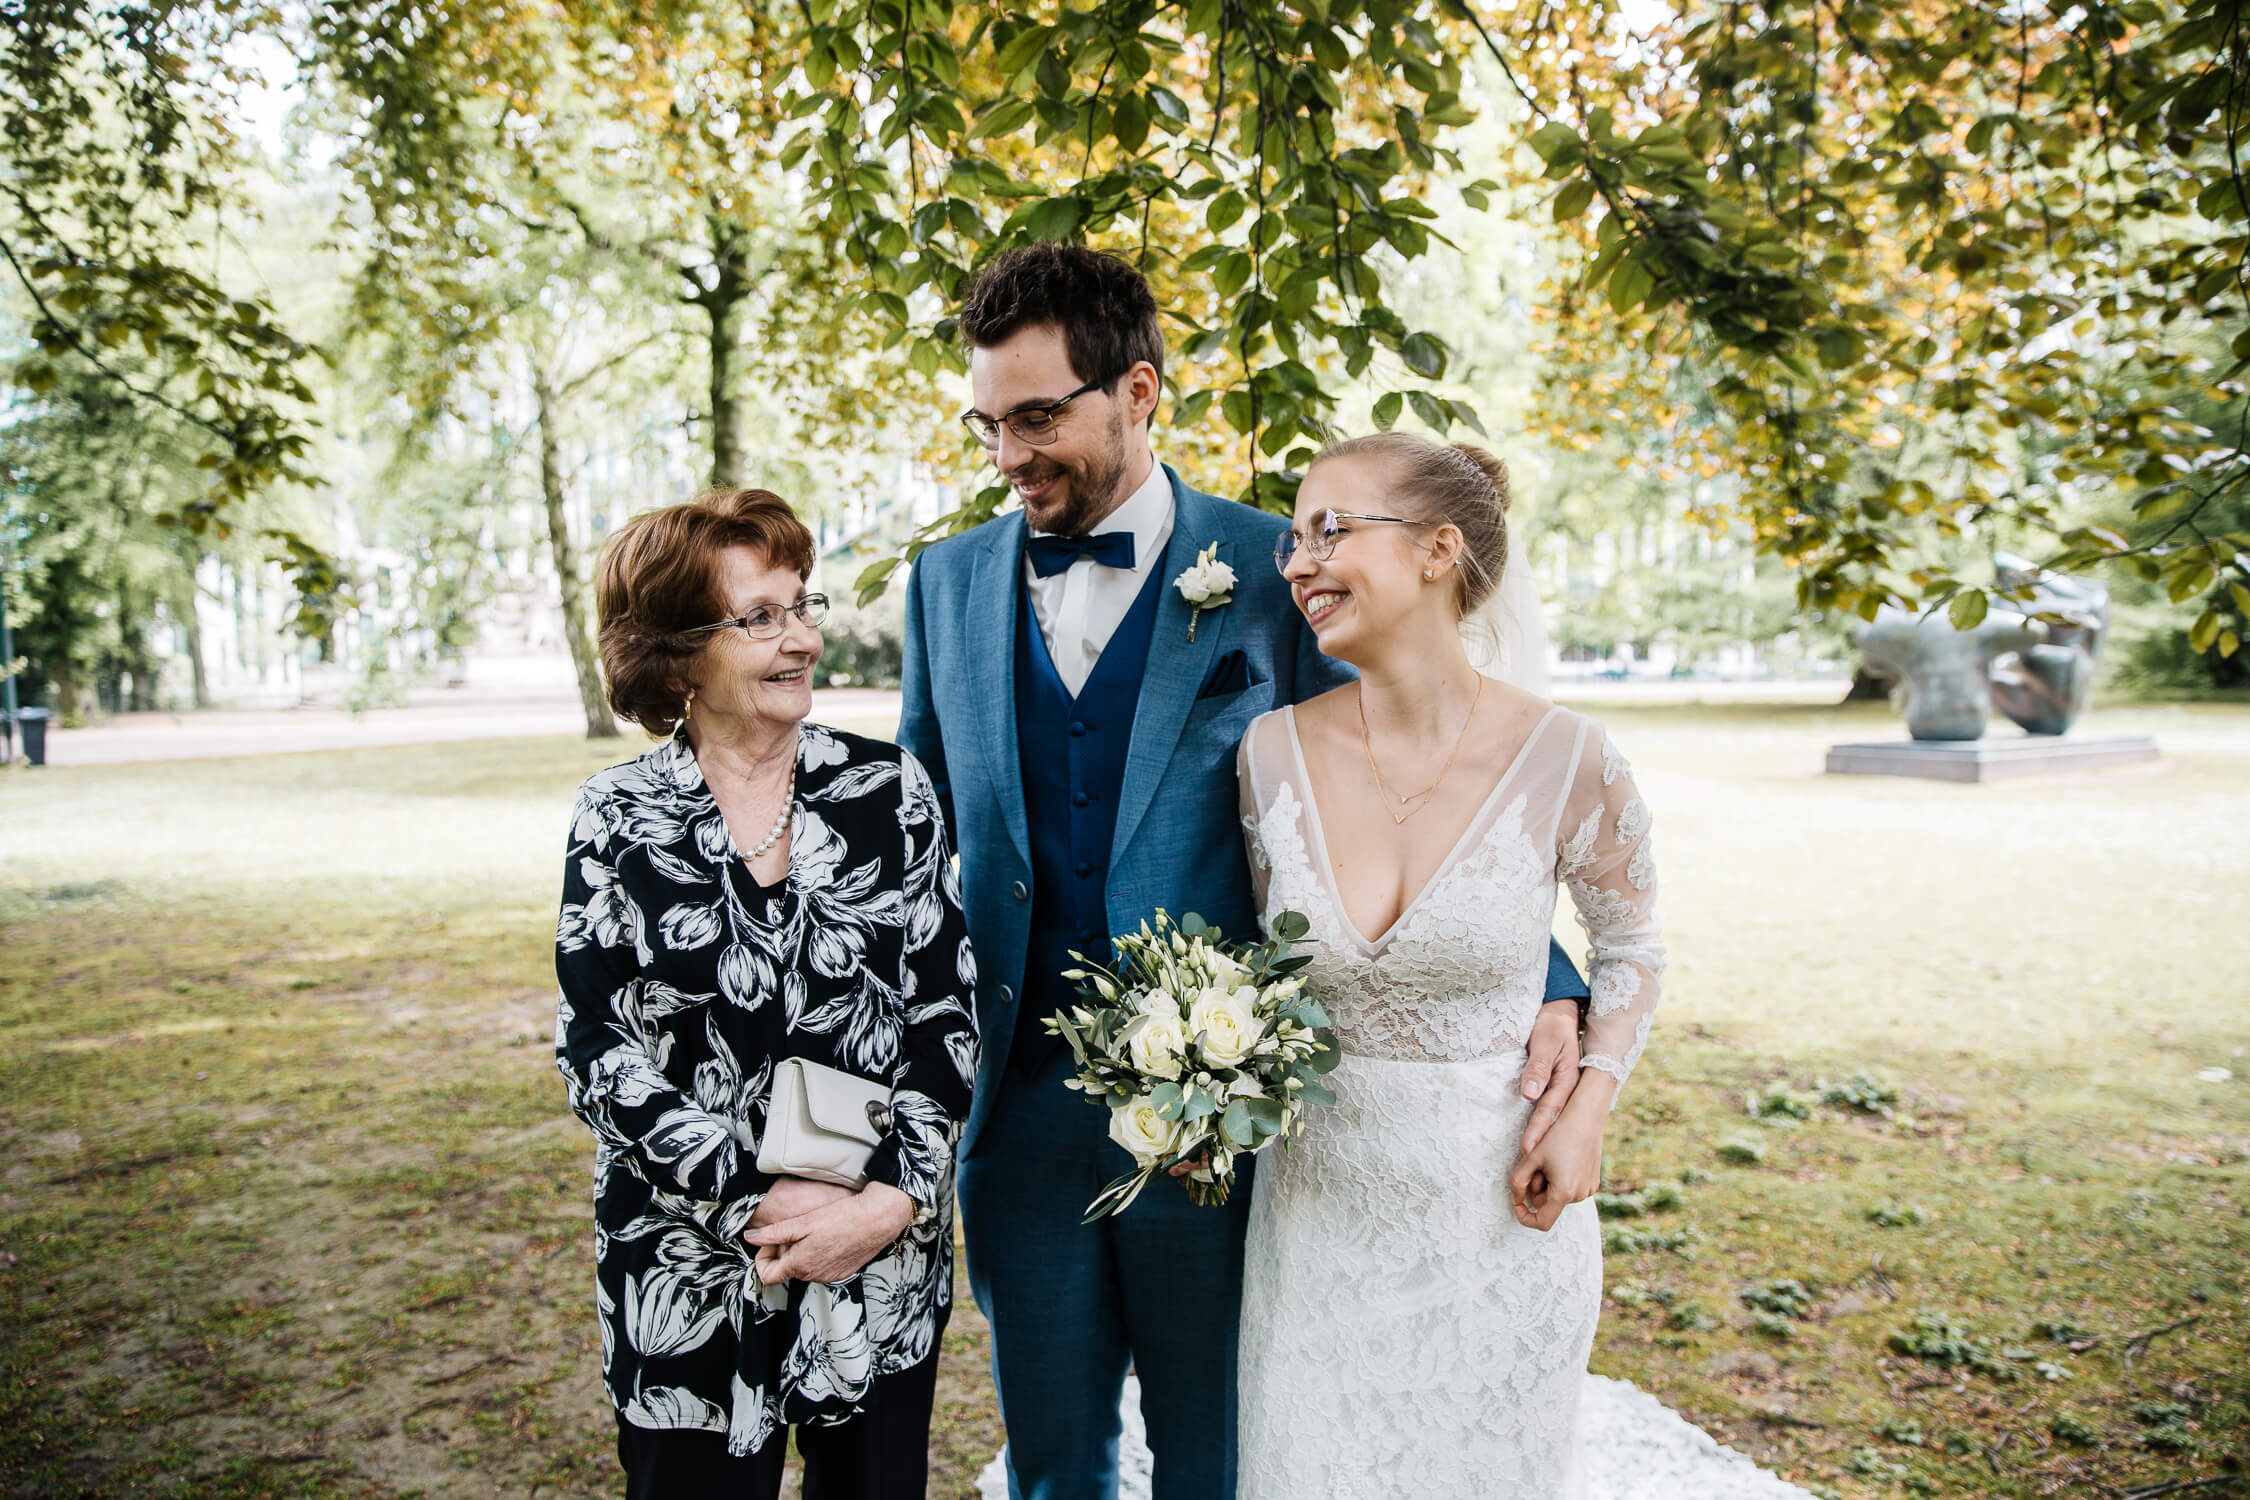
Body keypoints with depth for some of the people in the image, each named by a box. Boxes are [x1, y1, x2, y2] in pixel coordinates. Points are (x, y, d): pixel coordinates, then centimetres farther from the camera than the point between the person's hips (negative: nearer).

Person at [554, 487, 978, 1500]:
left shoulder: (890, 788, -3)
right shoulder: (617, 819, -5)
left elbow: (947, 1009, -2)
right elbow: (596, 1054, -7)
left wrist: (892, 1200, -12)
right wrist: (754, 1204, -14)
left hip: (885, 1267, 1)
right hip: (691, 1281, -1)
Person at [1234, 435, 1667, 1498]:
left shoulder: (1564, 760, -15)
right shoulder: (1273, 750, -8)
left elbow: (1629, 944, 2)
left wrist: (1587, 1112, -9)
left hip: (1496, 1204, -2)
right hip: (1318, 1201, 2)